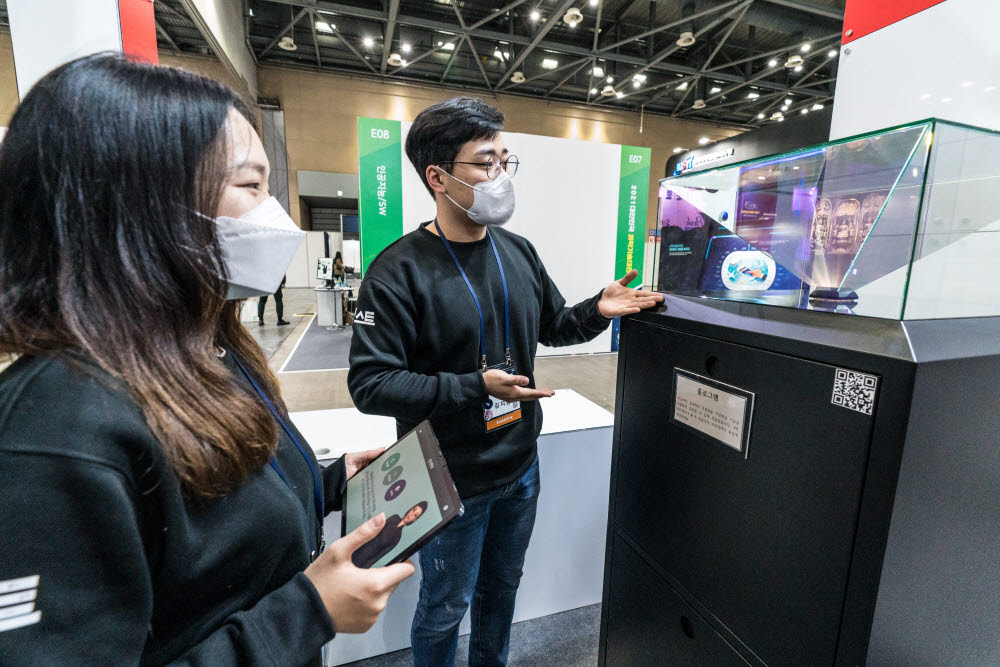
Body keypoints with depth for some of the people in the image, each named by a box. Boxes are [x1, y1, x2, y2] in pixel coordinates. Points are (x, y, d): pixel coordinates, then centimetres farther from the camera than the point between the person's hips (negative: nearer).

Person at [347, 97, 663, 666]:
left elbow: (552, 326, 13)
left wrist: (598, 310, -6)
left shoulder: (518, 252, 1)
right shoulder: (400, 271, -20)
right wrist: (477, 386, -29)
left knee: (503, 584, 28)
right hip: (452, 481, -6)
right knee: (446, 606, 17)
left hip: (521, 467, 6)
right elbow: (370, 384, -22)